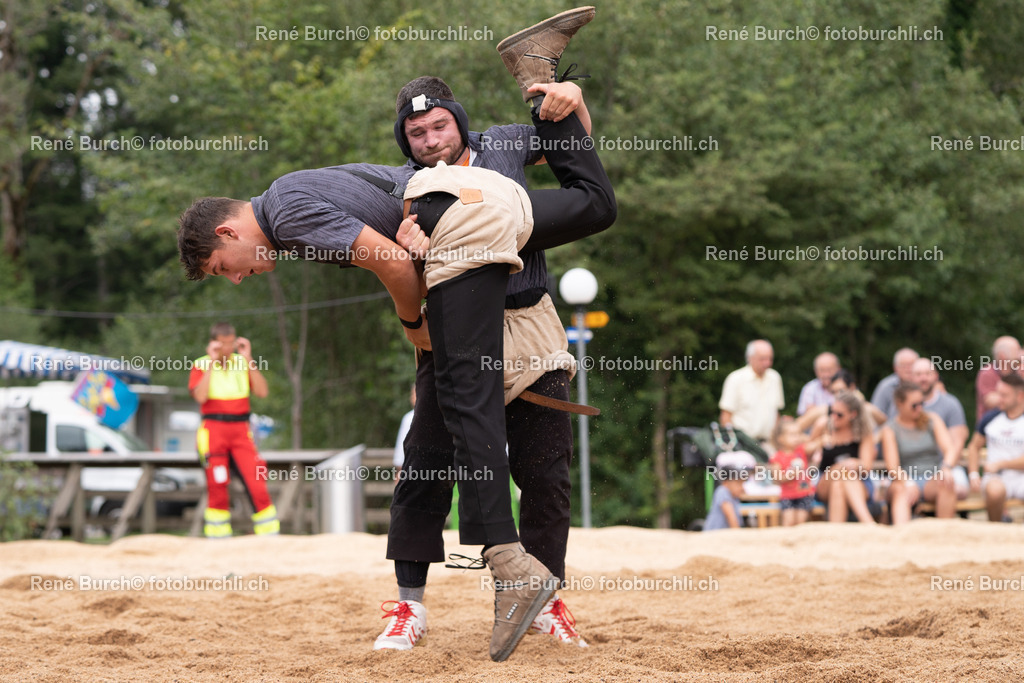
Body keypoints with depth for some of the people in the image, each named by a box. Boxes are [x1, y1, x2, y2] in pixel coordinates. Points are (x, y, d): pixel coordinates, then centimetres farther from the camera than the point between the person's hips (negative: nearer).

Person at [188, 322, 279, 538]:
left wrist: (248, 359, -5)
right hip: (213, 429, -2)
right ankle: (217, 538, 7)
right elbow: (200, 396, -14)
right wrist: (212, 361, -13)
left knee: (256, 484, -8)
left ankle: (269, 535, -3)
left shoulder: (243, 363, 12)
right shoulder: (201, 365, 3)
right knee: (217, 487, -1)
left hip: (241, 430, 2)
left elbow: (262, 392, -1)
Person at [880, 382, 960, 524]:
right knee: (900, 491, -36)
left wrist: (946, 467, -25)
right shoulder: (890, 429, 3)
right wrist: (906, 480, -30)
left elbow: (952, 450, -1)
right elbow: (892, 468, -7)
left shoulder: (932, 420, 10)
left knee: (947, 482, -32)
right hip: (906, 481, -2)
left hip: (933, 479, 2)